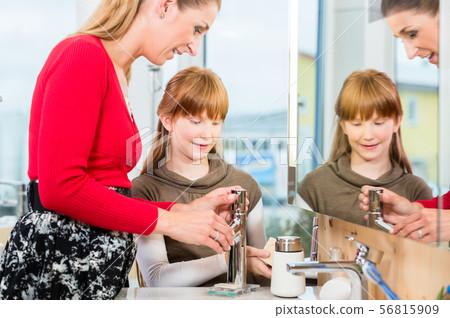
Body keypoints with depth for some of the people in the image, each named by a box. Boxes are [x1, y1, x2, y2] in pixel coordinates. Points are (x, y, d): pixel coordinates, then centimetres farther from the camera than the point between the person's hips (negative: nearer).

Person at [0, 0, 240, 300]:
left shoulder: (117, 74, 15)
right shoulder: (83, 53, -12)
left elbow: (109, 195, 11)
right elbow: (60, 187, -21)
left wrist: (184, 210, 1)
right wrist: (169, 221, -16)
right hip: (56, 260, -9)